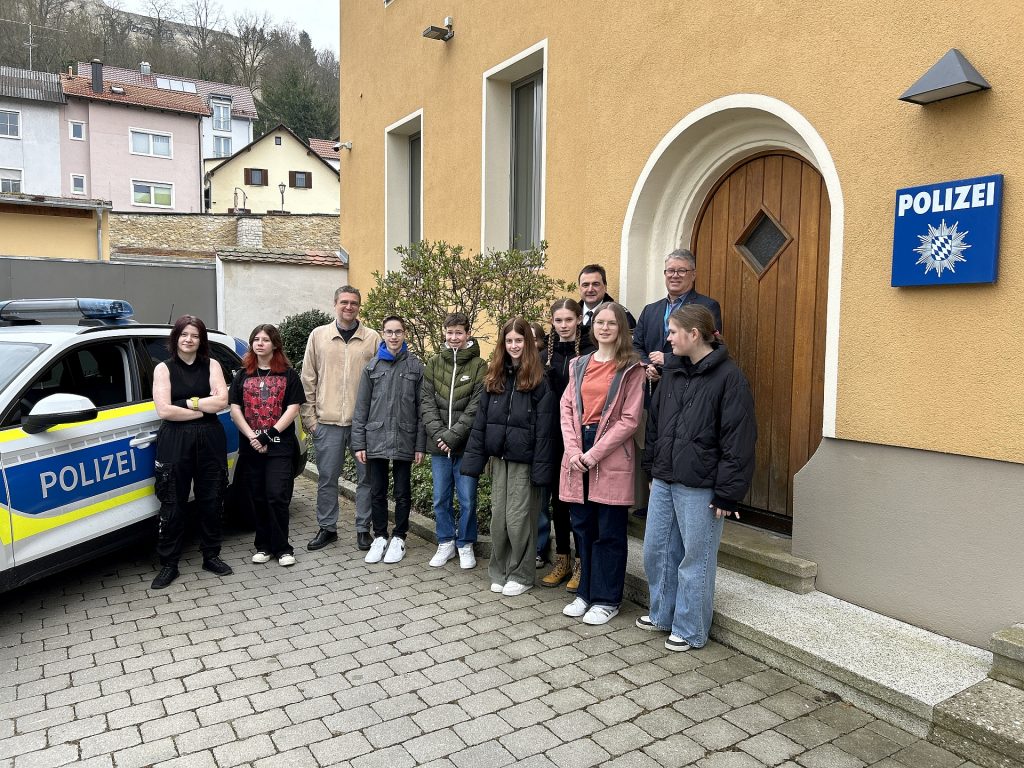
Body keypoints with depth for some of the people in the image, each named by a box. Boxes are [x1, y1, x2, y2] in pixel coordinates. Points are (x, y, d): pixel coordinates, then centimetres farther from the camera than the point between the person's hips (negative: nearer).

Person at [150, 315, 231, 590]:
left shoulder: (211, 366, 6)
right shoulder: (164, 369, 2)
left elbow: (221, 401, -7)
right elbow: (164, 410, -10)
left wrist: (187, 403, -11)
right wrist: (204, 408, -9)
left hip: (210, 440, 2)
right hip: (175, 442, -2)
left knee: (211, 501, 10)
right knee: (173, 505, 3)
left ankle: (211, 556, 24)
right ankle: (168, 564, 14)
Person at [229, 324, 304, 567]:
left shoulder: (288, 374, 3)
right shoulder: (243, 375, 11)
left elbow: (293, 409, -5)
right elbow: (235, 409, 4)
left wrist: (270, 434, -14)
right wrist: (252, 437, -9)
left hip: (280, 447, -3)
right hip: (250, 447, 3)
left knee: (277, 497, -7)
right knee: (258, 498, 8)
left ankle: (282, 548, 4)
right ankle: (263, 546, 19)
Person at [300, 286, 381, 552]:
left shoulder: (372, 338, 3)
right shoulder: (318, 335, 6)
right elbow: (308, 380, 7)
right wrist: (309, 417, 2)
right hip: (327, 421, 1)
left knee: (366, 477, 7)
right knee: (326, 478, 9)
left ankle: (363, 528, 20)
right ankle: (327, 528, 24)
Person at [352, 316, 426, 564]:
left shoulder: (416, 366, 0)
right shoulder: (372, 367, 4)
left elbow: (421, 408, -1)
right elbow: (361, 407, 4)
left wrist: (420, 445, -4)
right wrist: (359, 443, -1)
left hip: (404, 441, -1)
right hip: (376, 440, 2)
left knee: (402, 493, 9)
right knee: (377, 493, 10)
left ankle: (399, 538, 23)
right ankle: (380, 537, 24)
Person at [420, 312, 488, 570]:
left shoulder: (479, 366, -4)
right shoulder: (433, 363, 6)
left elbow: (475, 407, -10)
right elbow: (426, 401, 1)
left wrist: (453, 435, -16)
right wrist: (438, 433, -11)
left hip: (466, 445, -3)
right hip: (438, 444, 3)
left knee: (467, 499, 5)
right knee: (441, 498, 12)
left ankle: (465, 544, 22)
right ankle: (446, 543, 28)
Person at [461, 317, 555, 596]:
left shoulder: (538, 380, -8)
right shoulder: (494, 377, 8)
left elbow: (543, 429, -12)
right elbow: (480, 421, 7)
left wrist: (541, 467, -16)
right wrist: (473, 458, 2)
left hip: (523, 459, -5)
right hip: (499, 457, 5)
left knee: (518, 519, 2)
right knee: (498, 517, 12)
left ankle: (521, 574, 18)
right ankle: (499, 571, 26)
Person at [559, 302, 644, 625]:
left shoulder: (631, 368, -3)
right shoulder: (579, 365, 13)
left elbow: (629, 419, -9)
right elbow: (566, 408, 7)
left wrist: (593, 454, -13)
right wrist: (574, 450, -7)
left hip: (611, 457, -5)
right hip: (577, 454, 5)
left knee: (609, 532, 3)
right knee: (582, 526, 12)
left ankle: (606, 599, 17)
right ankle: (586, 592, 26)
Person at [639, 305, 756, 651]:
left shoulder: (729, 377, -12)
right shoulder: (672, 371, 10)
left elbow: (738, 440, -14)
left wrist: (727, 493, -15)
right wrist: (652, 468, 15)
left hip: (699, 487, -7)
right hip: (664, 481, 7)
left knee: (694, 557, 5)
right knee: (656, 550, 15)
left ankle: (689, 629, 22)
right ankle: (663, 613, 35)